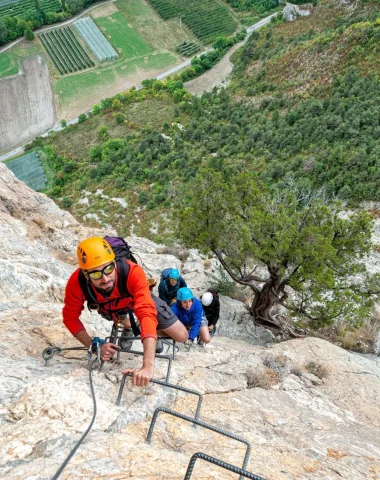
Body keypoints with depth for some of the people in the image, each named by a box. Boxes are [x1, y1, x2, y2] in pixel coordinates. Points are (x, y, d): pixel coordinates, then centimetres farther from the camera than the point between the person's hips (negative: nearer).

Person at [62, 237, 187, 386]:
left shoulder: (133, 272, -47)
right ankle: (128, 328, 51)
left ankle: (155, 333, 25)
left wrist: (148, 366, -65)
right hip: (109, 306, 2)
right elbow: (70, 317, -22)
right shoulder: (76, 283, -38)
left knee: (181, 337, -3)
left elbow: (147, 314, -56)